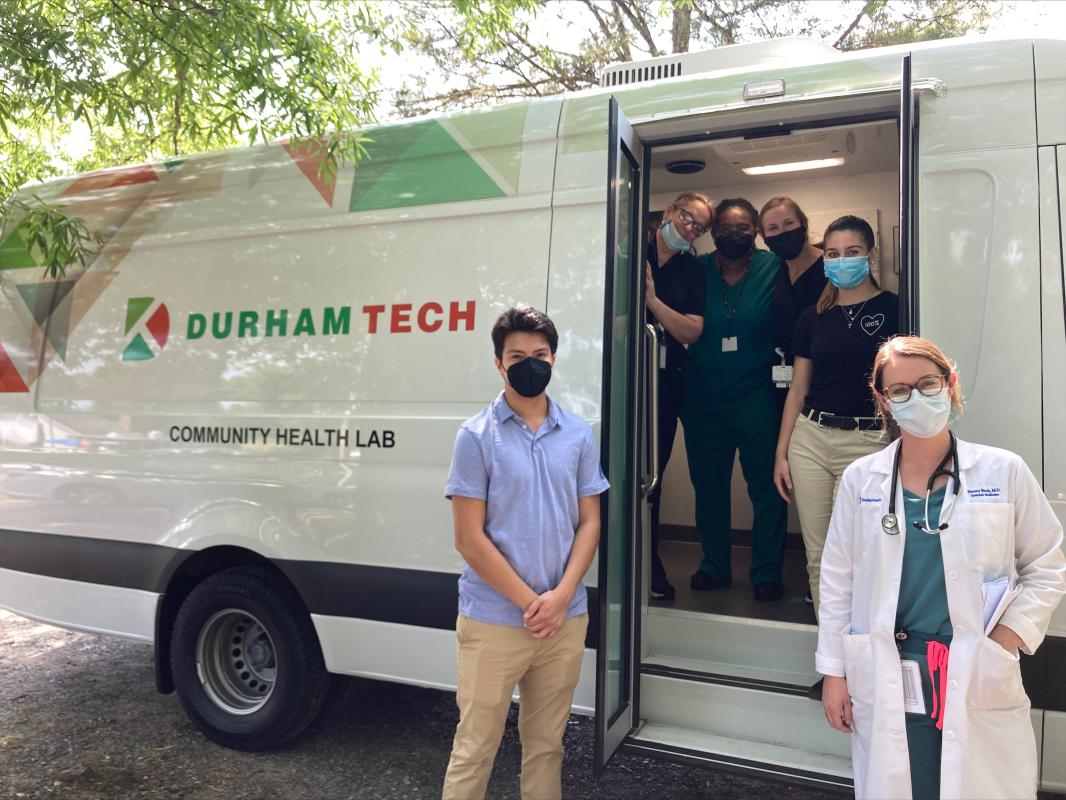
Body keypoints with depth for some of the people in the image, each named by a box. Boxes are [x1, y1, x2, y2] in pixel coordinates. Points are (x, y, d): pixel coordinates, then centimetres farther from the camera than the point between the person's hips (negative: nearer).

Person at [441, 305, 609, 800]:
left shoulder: (578, 434, 4)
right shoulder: (476, 436, -7)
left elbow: (589, 522, 5)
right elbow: (469, 539, -9)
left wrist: (560, 596, -8)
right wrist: (529, 602, -11)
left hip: (566, 619, 4)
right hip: (493, 621, -3)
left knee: (546, 744, 17)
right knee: (474, 749, 7)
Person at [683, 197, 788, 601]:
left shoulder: (773, 268, -3)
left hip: (757, 398, -2)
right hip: (703, 399, 3)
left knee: (766, 488, 4)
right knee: (708, 485, 13)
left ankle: (766, 572, 20)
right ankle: (714, 565, 30)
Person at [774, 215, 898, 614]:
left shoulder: (893, 310, 0)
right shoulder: (813, 317, 11)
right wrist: (781, 454, 10)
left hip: (867, 442, -4)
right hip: (809, 438, 4)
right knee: (818, 555, 7)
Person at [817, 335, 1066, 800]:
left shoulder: (1004, 472, -2)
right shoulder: (860, 479, 1)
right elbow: (837, 580, 6)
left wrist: (1005, 641, -5)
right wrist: (833, 672, 5)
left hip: (979, 682, 0)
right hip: (885, 682, 1)